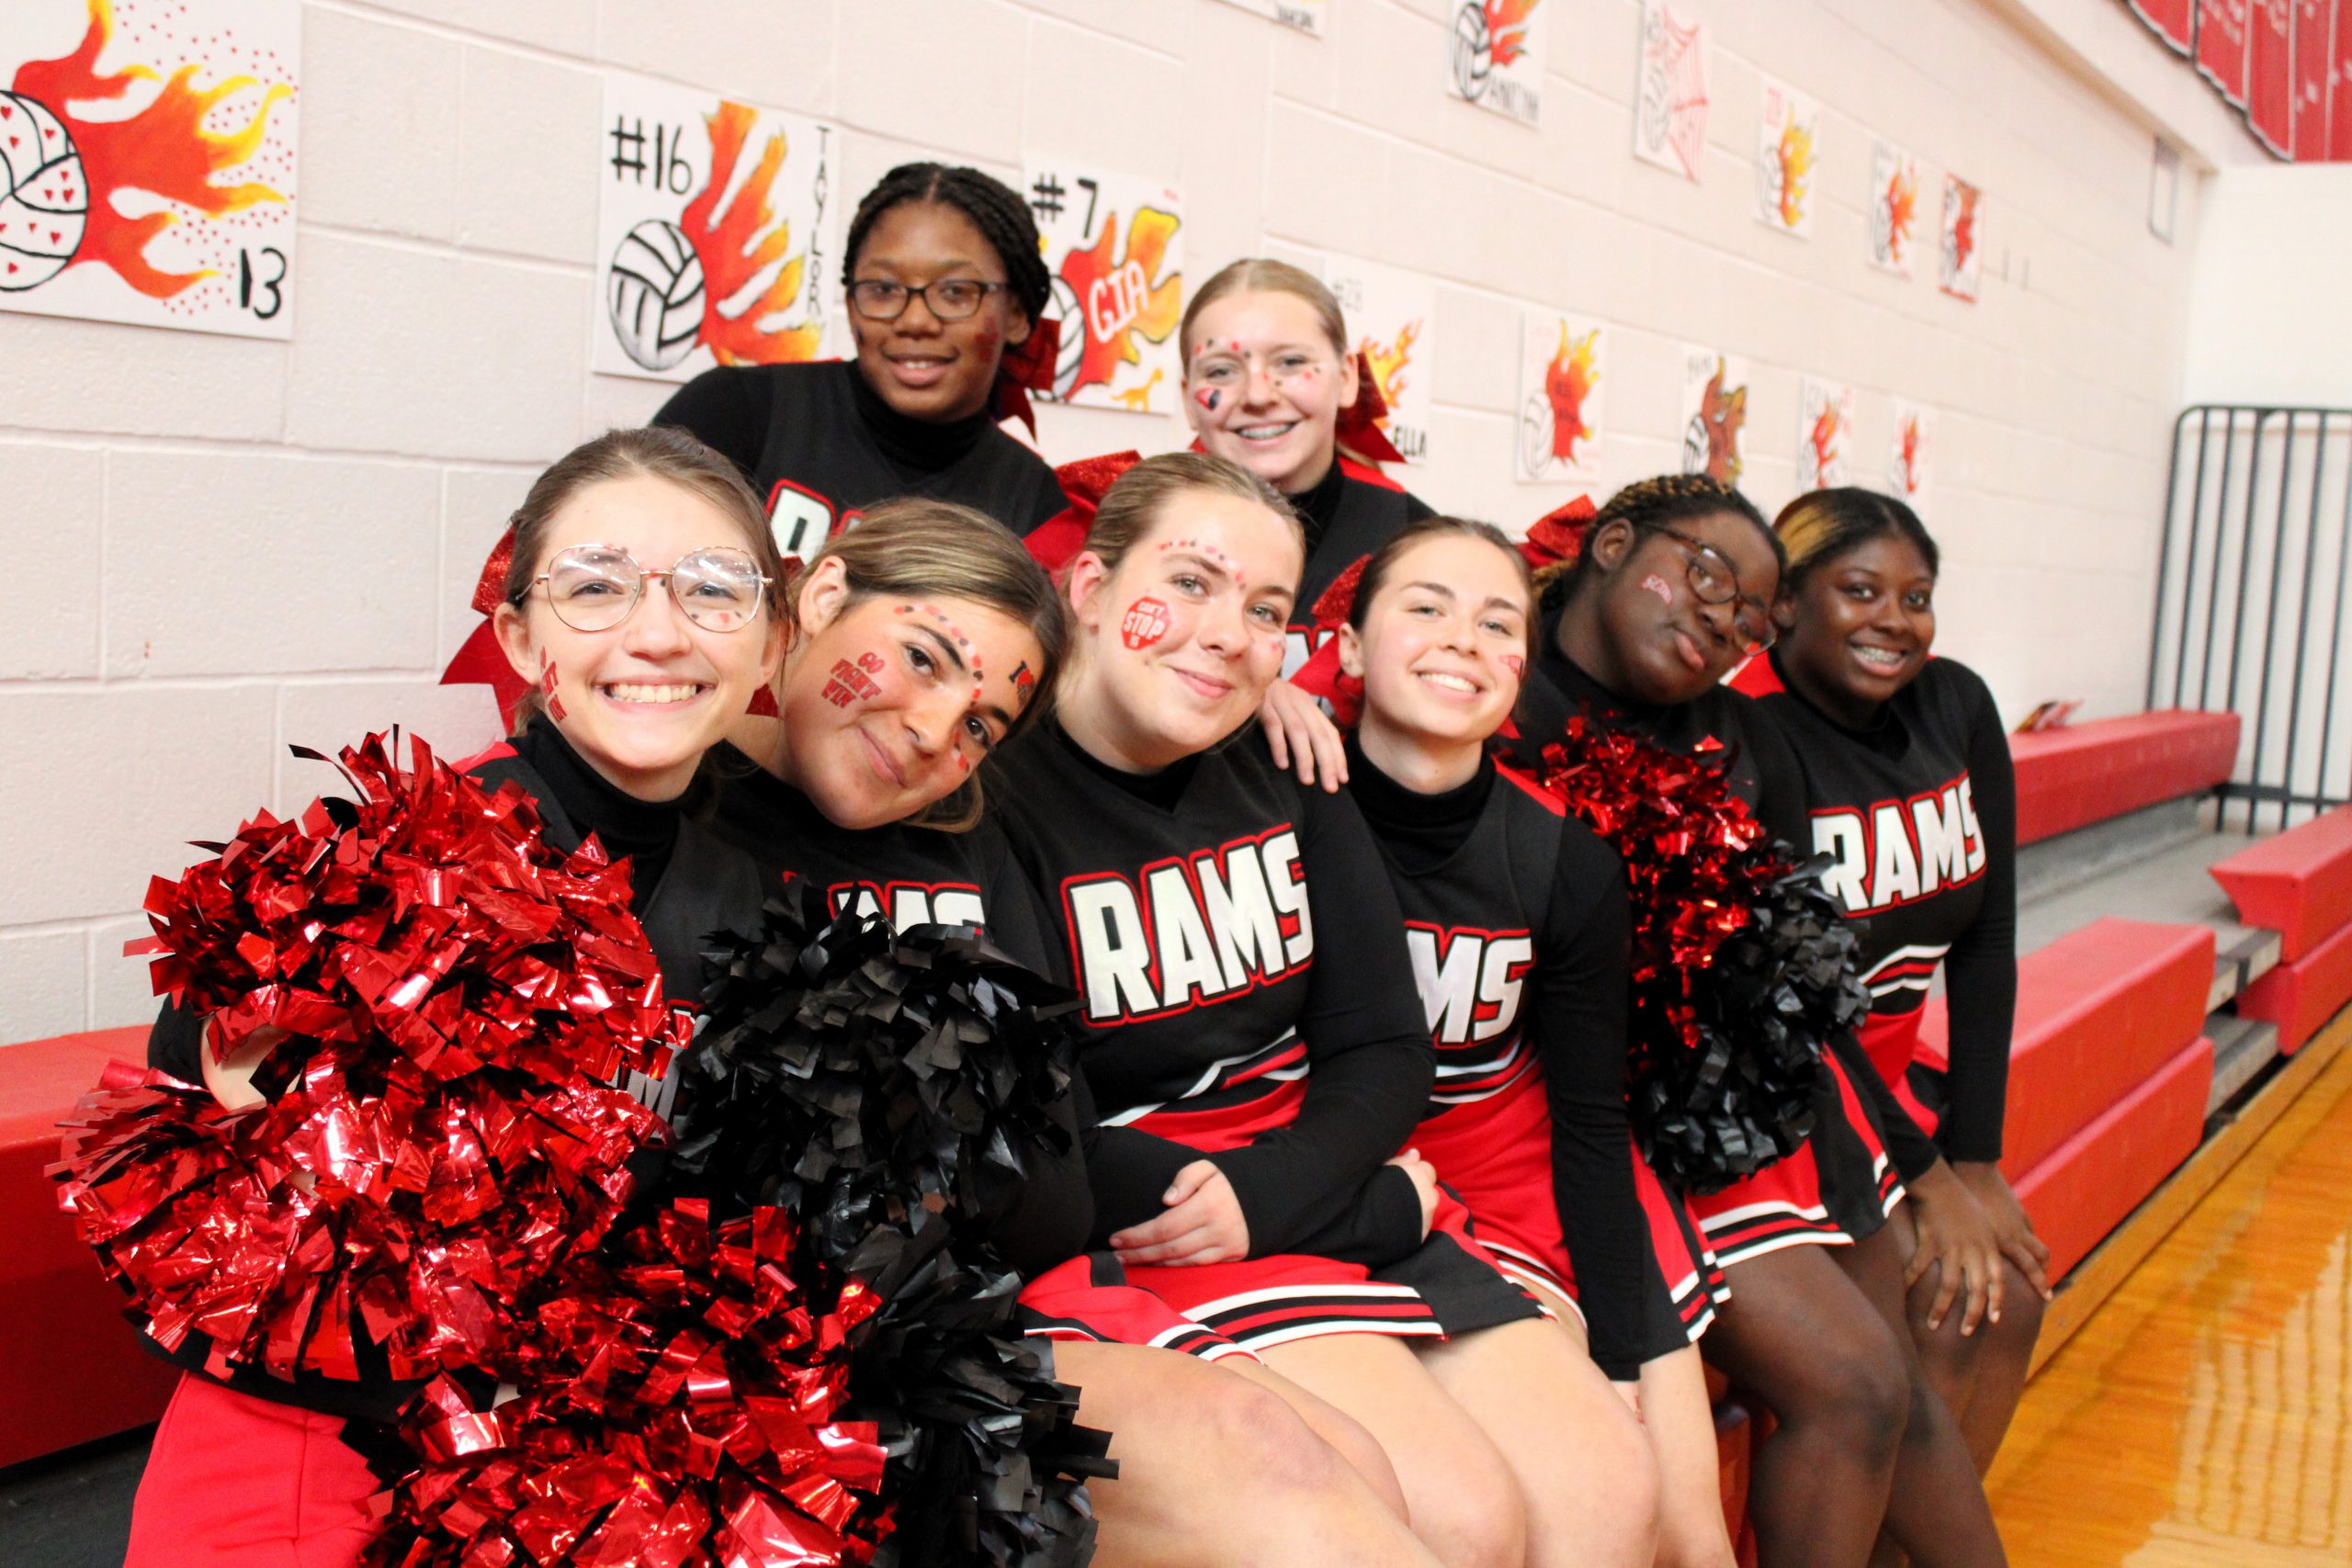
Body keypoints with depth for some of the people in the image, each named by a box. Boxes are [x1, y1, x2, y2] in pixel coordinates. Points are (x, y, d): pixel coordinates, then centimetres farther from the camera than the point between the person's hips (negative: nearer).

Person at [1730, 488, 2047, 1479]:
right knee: (1945, 1300, -17)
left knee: (2010, 1296, -6)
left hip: (1883, 1080, 7)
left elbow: (1986, 941, 2)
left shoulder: (1956, 710, 2)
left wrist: (1973, 1158, -3)